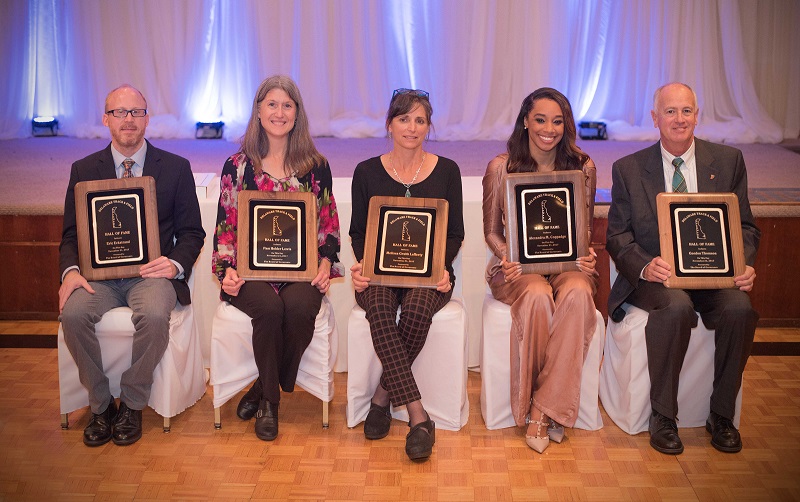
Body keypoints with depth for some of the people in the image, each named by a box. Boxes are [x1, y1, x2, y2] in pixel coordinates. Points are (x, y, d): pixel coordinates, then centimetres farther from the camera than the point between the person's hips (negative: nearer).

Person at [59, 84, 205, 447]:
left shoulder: (176, 168, 8)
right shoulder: (84, 170, 12)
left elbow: (191, 232, 8)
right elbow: (71, 234, 11)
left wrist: (175, 264, -13)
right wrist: (70, 271, -11)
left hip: (151, 271, -2)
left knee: (153, 315, -34)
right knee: (73, 313, -29)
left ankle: (132, 404, -9)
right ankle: (100, 404, -7)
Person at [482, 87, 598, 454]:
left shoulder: (583, 168, 6)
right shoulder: (500, 167, 2)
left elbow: (585, 230, 13)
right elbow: (491, 231, 7)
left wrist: (586, 255, -8)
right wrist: (507, 258, -13)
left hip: (568, 264, 2)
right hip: (518, 266, -1)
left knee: (577, 294, -35)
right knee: (537, 295, -37)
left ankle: (544, 409, -25)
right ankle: (535, 407, -18)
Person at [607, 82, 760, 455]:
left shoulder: (728, 161, 8)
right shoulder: (628, 169, 3)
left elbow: (745, 227, 9)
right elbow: (617, 236, 0)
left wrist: (743, 264, -13)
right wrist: (644, 266, -21)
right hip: (655, 276, -2)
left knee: (740, 308, -29)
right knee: (677, 307, -34)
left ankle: (722, 415, -7)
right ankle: (662, 417, -17)